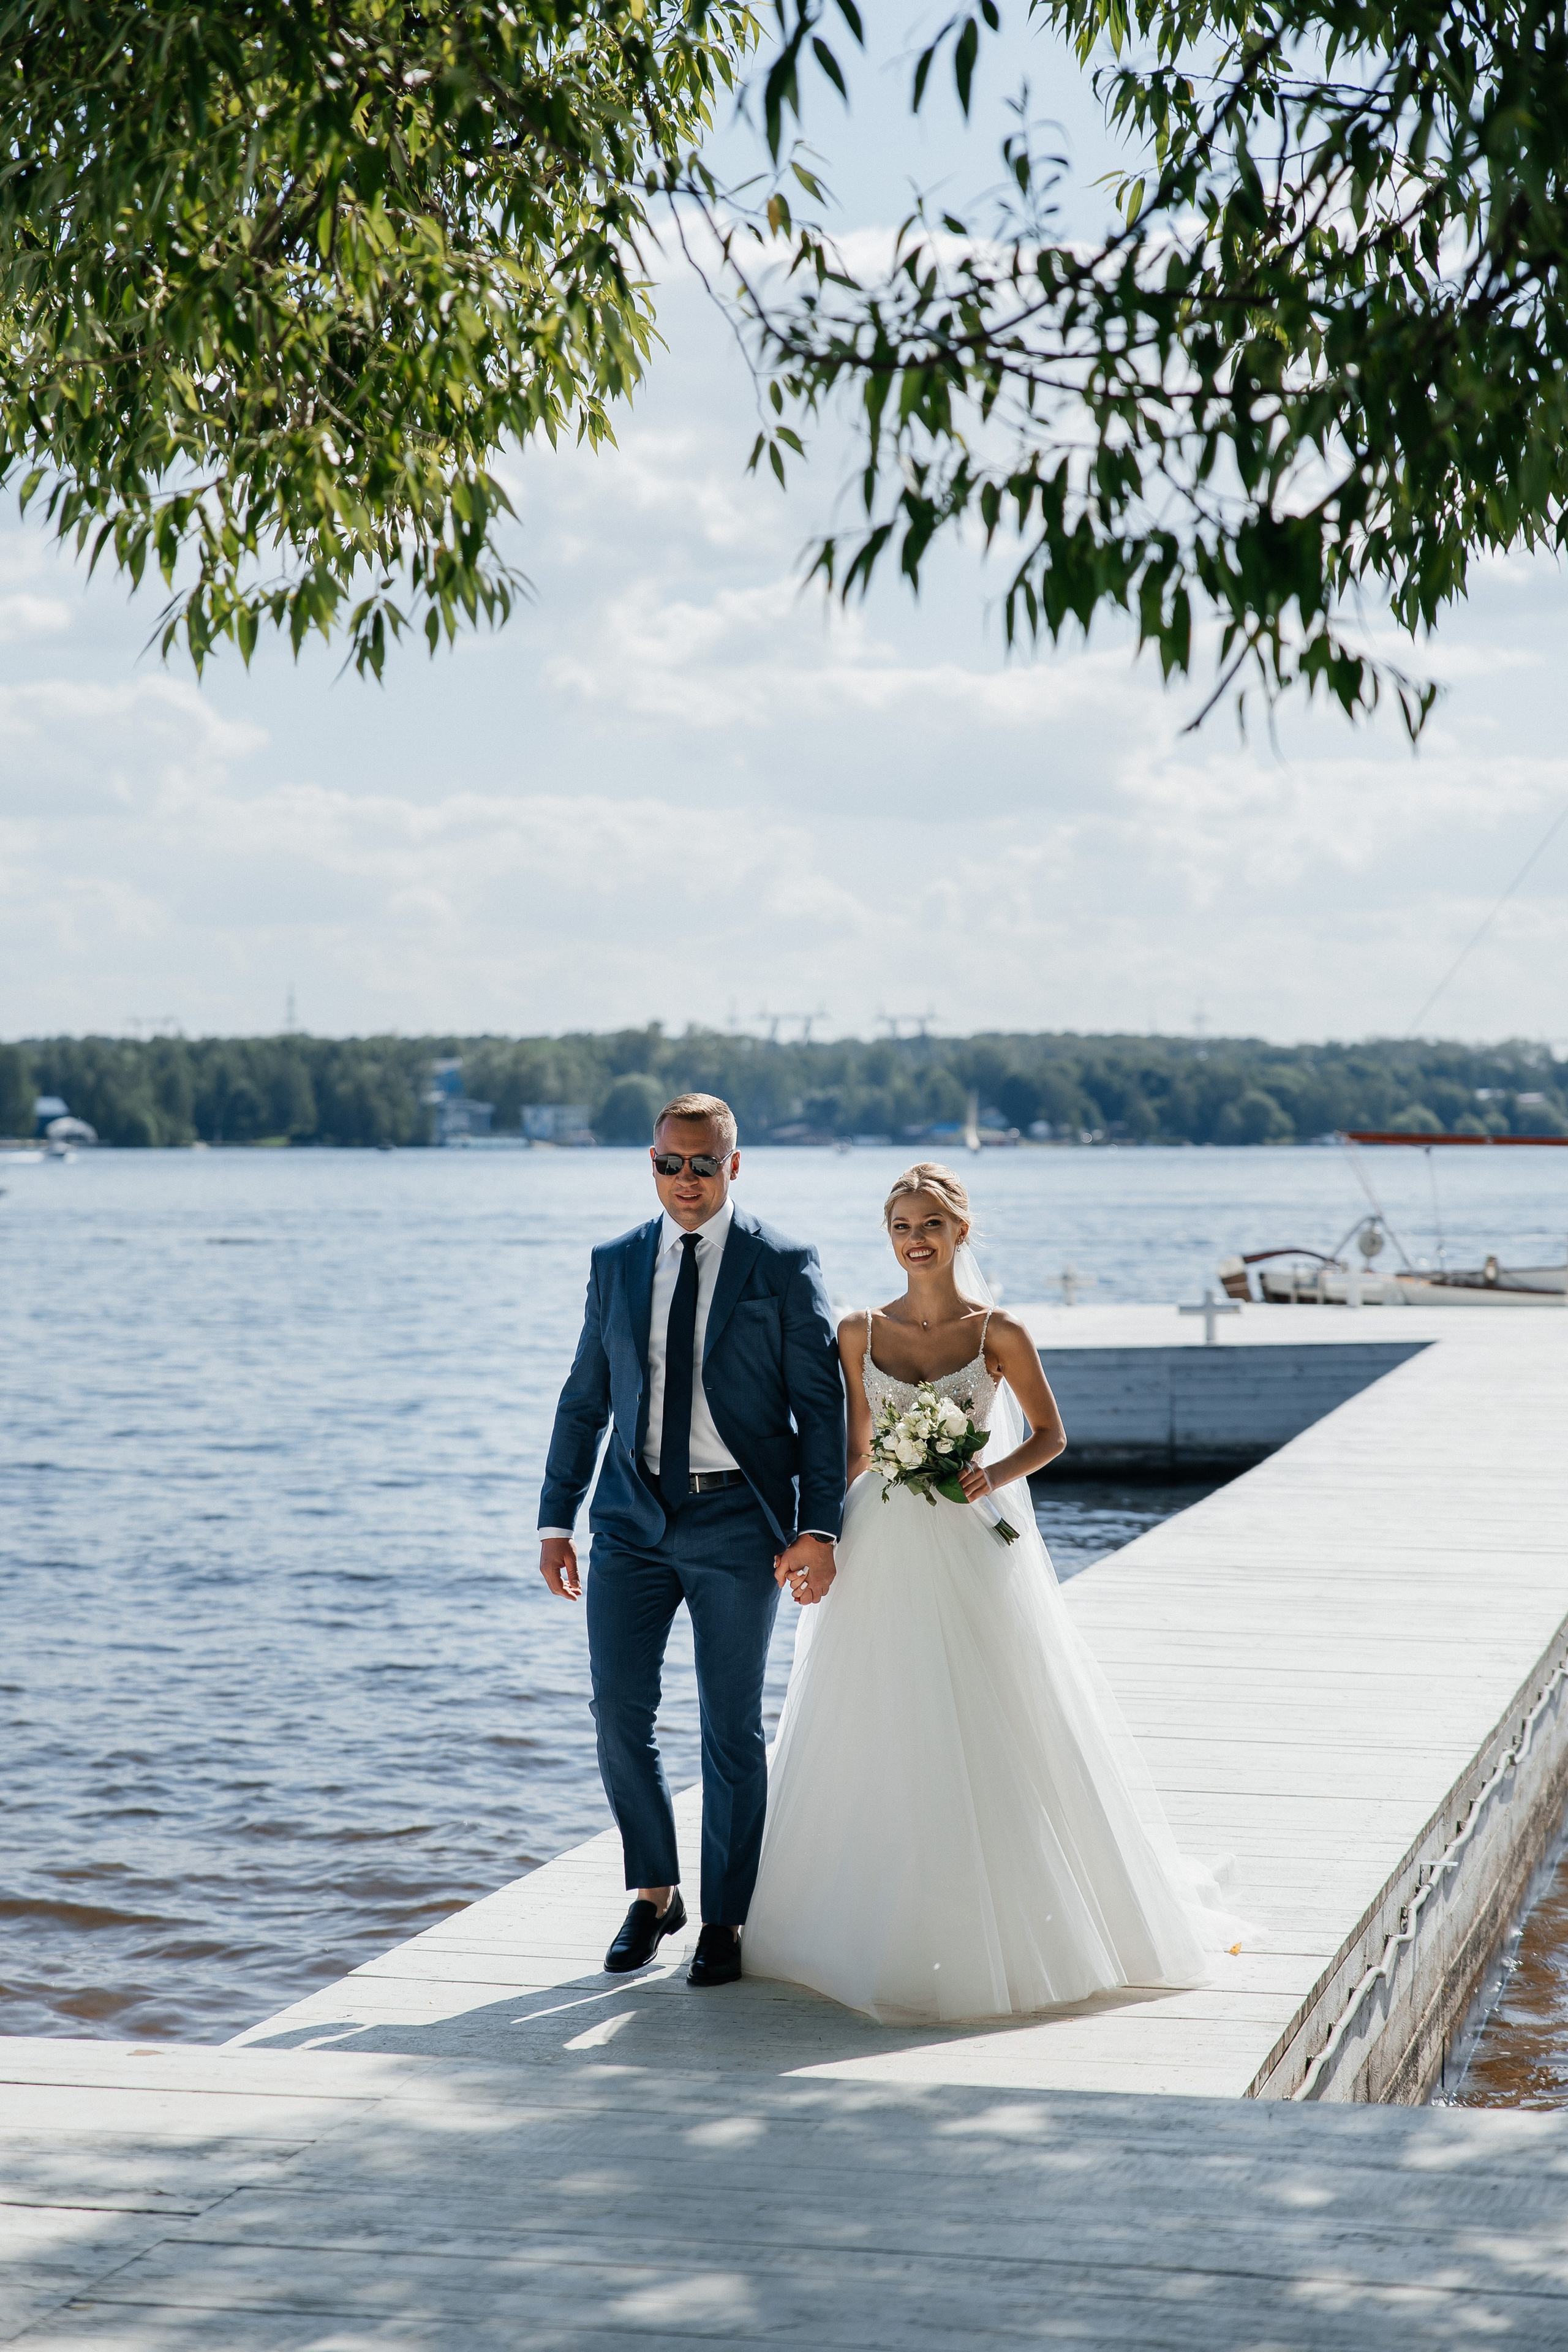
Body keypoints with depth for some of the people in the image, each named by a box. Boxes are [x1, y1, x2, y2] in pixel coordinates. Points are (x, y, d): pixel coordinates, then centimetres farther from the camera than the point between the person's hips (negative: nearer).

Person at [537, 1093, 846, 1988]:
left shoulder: (785, 1266, -2)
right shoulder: (616, 1265, 9)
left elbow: (821, 1404, -4)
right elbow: (585, 1401, 13)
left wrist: (819, 1528, -12)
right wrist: (557, 1521, 8)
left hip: (738, 1520, -3)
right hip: (632, 1518, 3)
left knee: (732, 1728, 3)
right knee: (619, 1710, 0)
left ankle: (726, 1919, 16)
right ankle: (655, 1893, 20)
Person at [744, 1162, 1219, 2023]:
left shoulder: (998, 1333, -3)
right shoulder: (859, 1332, 4)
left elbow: (1050, 1434, 6)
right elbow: (853, 1450, 12)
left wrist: (996, 1475, -12)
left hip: (973, 1550, -2)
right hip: (880, 1553, 2)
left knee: (990, 1736, 0)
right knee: (879, 1739, 5)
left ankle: (1003, 1930, 13)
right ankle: (883, 1928, 19)